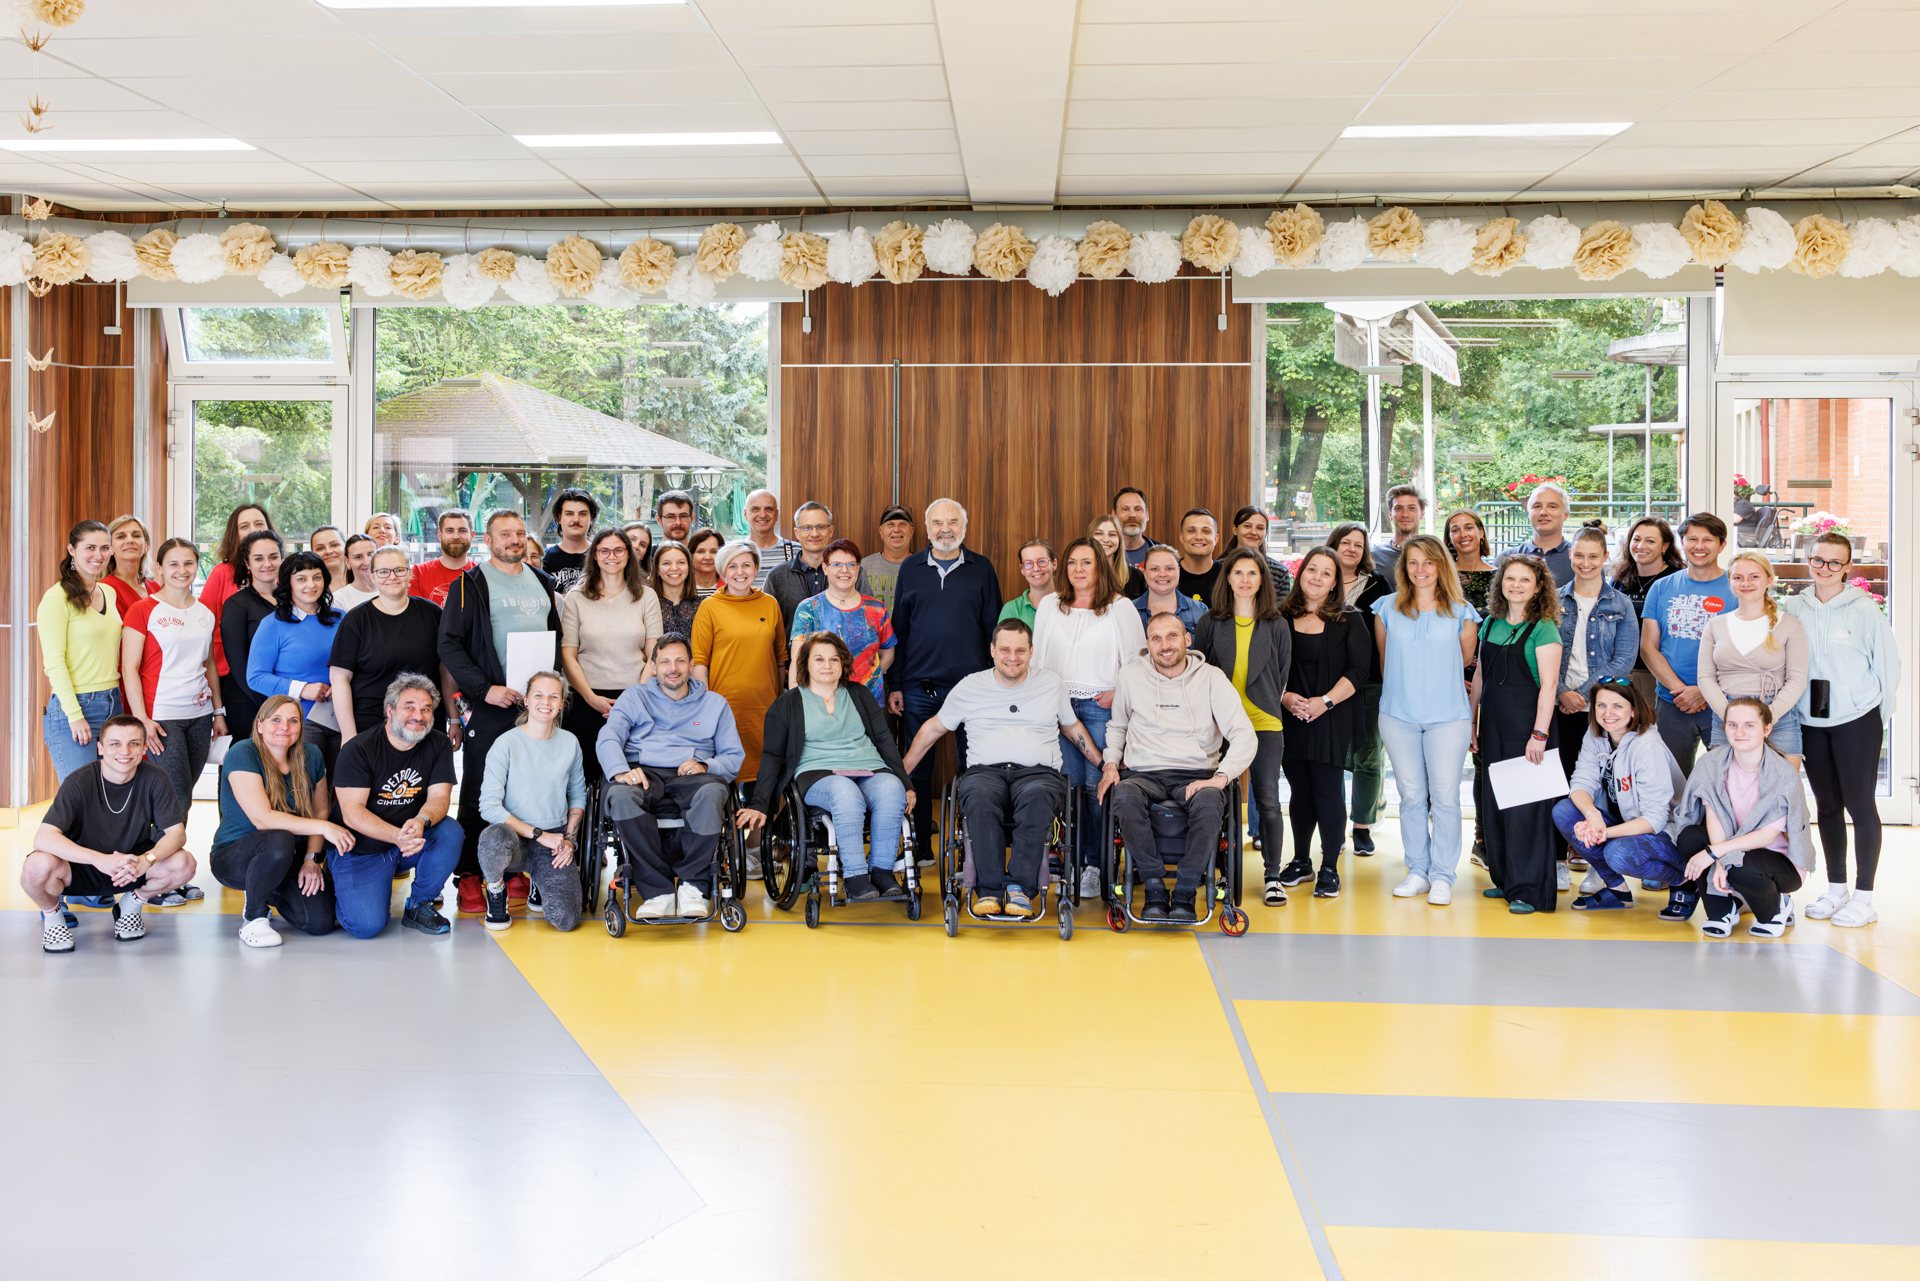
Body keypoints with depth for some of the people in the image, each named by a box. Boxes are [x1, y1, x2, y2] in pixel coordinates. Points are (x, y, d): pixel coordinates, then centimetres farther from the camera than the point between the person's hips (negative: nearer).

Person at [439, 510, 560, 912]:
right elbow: (449, 644, -8)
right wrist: (485, 689, -17)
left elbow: (557, 636, 23)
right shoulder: (471, 584, -2)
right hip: (491, 706, -5)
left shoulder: (542, 581, 16)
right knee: (479, 792, -3)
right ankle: (469, 877, 3)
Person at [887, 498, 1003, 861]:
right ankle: (919, 847, 15)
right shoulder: (911, 569, 8)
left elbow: (994, 628, 7)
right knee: (917, 768, 5)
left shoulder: (982, 569, 6)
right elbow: (897, 629, 10)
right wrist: (893, 685, 5)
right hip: (918, 687, 1)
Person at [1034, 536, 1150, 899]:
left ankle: (1095, 866, -2)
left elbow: (1137, 660, 4)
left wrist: (1119, 693, -8)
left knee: (1097, 784, -8)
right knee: (1071, 784, -2)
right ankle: (1075, 861, 6)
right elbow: (1038, 657, 19)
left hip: (1102, 706, -3)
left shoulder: (1121, 607, 4)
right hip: (1059, 704, 3)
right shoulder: (1049, 605, 14)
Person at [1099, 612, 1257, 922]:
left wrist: (1221, 777, -16)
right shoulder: (1131, 677, 12)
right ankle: (1155, 890, -25)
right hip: (1143, 774, 1)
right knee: (1124, 798, -36)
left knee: (1210, 804, -38)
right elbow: (1116, 727, 28)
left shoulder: (1211, 678, 5)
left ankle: (1184, 895, -24)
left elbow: (1244, 734, -2)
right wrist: (1111, 762, 9)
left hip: (1195, 776, -1)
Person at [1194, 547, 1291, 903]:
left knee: (1268, 801, -3)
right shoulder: (1209, 624, 6)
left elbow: (1282, 677, 13)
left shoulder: (1276, 627, 7)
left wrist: (1269, 707, 6)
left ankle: (1273, 876, 5)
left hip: (1264, 724, 0)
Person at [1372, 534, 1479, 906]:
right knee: (1411, 795, 7)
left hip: (1448, 718, -2)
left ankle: (1442, 875, 6)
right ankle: (1417, 871, 17)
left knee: (1445, 797, -3)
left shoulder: (1461, 613, 2)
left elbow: (1467, 665, 9)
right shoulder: (1387, 609, 5)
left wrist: (1472, 717, 10)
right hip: (1398, 717, 2)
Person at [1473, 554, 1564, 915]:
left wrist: (1540, 734, -18)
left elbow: (1548, 684, -13)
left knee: (1526, 807, -6)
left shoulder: (1543, 629, -8)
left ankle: (1529, 890, -1)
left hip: (1527, 729, -7)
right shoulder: (1491, 625, 11)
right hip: (1493, 730, 7)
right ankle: (1505, 879, 22)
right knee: (1493, 802, 10)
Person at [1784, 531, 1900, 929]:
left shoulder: (1865, 609, -5)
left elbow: (1888, 665, -1)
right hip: (1811, 721, 4)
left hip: (1857, 720, -4)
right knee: (1826, 804, 11)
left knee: (1860, 803, -3)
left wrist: (1877, 718, -1)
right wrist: (1789, 711, 8)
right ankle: (1836, 888, 22)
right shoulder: (1793, 609, 5)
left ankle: (1864, 896, 3)